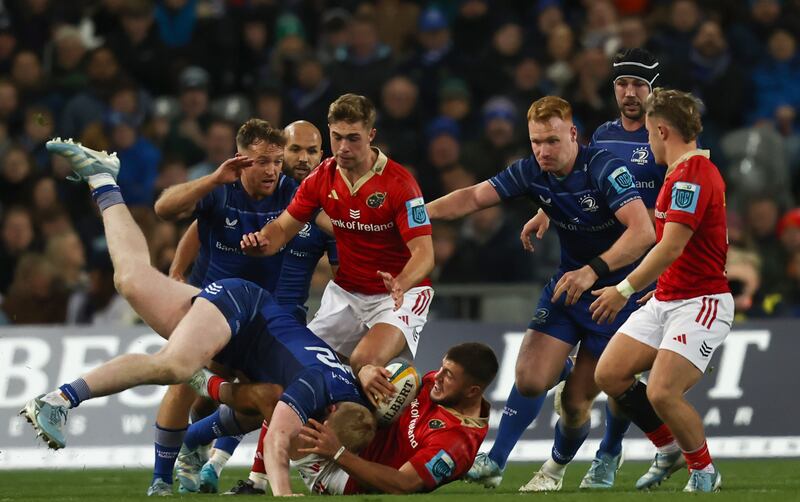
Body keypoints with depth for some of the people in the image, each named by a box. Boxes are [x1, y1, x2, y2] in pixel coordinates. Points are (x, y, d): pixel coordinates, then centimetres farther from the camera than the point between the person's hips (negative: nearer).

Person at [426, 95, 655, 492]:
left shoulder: (604, 169, -25)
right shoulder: (532, 172, -6)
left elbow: (643, 232, -34)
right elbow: (474, 197, -3)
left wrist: (593, 270, -44)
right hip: (568, 281, 5)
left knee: (576, 402, -3)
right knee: (529, 382, -10)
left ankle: (557, 467, 27)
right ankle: (563, 373, 27)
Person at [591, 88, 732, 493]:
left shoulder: (692, 175, -19)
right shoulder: (683, 173, 14)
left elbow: (671, 248, -26)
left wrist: (625, 289, -24)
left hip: (700, 304, -10)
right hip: (665, 300, 10)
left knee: (661, 392, -22)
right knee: (609, 374, 3)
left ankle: (704, 472, 1)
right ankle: (669, 449, 19)